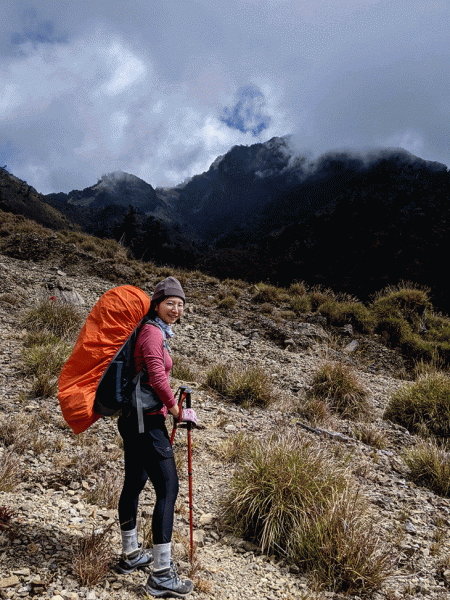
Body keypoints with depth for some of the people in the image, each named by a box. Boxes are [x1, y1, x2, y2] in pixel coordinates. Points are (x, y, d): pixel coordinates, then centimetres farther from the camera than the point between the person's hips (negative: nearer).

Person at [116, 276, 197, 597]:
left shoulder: (155, 332, 15)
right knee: (168, 488, -6)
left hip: (132, 417, 10)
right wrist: (179, 412, -11)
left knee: (134, 482, 19)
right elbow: (158, 378, -23)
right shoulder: (153, 333, -16)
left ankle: (131, 554, 35)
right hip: (147, 421, -10)